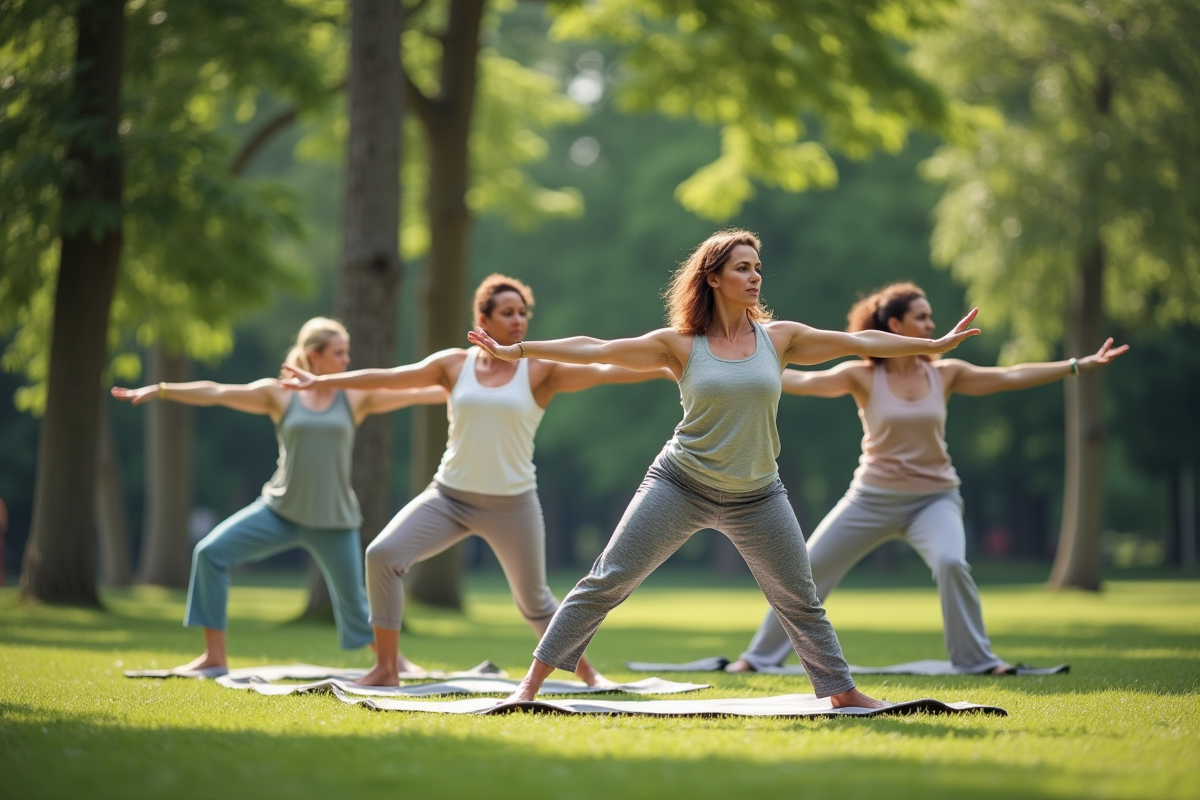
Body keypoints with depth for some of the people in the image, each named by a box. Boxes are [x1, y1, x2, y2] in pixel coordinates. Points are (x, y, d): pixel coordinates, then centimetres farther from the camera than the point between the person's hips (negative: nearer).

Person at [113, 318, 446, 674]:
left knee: (353, 603, 2)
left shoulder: (356, 397, 1)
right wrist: (159, 390, -9)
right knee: (210, 552, -13)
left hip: (333, 520, -1)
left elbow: (415, 392, -2)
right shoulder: (279, 394, -1)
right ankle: (215, 656, -6)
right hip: (280, 510, 1)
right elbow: (216, 393, -4)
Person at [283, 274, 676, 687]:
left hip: (512, 505, -2)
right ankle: (387, 667, -6)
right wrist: (320, 381, 9)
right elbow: (387, 377, 6)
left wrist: (666, 369, -25)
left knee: (534, 601, 7)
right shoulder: (454, 364, 1)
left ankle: (586, 671, 31)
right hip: (449, 496, 2)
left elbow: (603, 371, -14)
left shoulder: (542, 371, -5)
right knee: (382, 554, -16)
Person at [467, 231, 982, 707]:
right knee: (606, 583, -5)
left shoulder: (779, 338, 0)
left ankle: (842, 692, 26)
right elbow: (595, 349, -7)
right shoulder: (680, 345, -5)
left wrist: (936, 345, 2)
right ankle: (532, 682, 1)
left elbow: (862, 342, 2)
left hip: (757, 497, 2)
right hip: (679, 486, -2)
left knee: (801, 601, 8)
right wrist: (515, 350, -12)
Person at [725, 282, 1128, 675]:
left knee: (951, 563, -28)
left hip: (934, 498, 0)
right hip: (873, 497, 0)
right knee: (807, 569, 1)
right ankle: (761, 656, 18)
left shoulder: (945, 373, -3)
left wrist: (1081, 364, -8)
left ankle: (977, 658, -12)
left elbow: (1011, 376, -4)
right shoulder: (863, 376, -8)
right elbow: (799, 381, -13)